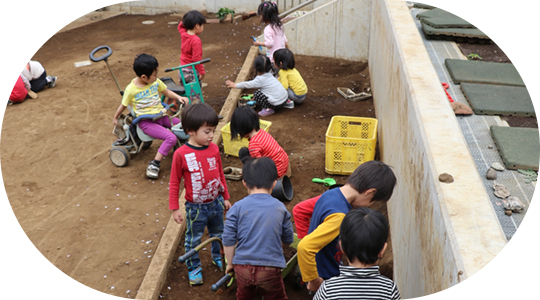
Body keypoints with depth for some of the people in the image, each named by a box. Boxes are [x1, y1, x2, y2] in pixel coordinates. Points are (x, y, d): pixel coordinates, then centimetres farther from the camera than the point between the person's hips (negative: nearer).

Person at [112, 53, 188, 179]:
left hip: (161, 115, 7)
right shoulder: (131, 89, -12)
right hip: (146, 121, -6)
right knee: (171, 138, -26)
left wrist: (179, 97, 0)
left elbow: (167, 92, 18)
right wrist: (115, 118, 17)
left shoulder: (156, 82, 3)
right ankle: (155, 164, -15)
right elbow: (123, 105, 3)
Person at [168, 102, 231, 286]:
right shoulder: (181, 154, -21)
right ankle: (194, 267, 36)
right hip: (196, 208, -4)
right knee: (193, 239, 15)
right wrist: (175, 209, -9)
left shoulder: (214, 149, -7)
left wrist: (225, 198, 13)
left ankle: (218, 257, 49)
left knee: (218, 234, 24)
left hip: (216, 203, 4)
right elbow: (174, 183, -12)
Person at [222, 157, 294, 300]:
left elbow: (228, 241, -4)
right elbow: (288, 241, 9)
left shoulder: (237, 208, -7)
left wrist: (230, 263, 12)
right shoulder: (280, 208, -3)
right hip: (270, 269, -1)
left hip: (243, 268, 1)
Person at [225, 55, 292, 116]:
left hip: (277, 104, -8)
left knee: (256, 94, -6)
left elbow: (247, 85, -1)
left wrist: (234, 85, 11)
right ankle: (287, 102, 23)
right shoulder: (269, 75, 11)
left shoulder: (260, 80, -12)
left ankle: (269, 108, -5)